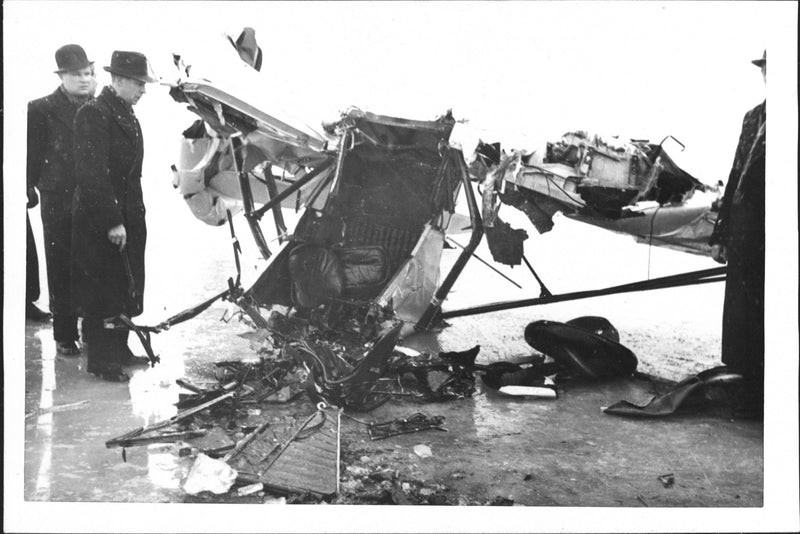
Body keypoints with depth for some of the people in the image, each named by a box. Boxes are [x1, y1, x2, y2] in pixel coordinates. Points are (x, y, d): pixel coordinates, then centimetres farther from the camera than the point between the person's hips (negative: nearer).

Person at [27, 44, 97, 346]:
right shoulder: (41, 110, -2)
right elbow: (31, 155, 0)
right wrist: (29, 189, -5)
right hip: (59, 204, -2)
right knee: (62, 271, 6)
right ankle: (64, 335, 16)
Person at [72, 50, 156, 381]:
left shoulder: (127, 115, 13)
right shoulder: (94, 114, -15)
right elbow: (91, 174, -20)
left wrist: (135, 214, 12)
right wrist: (112, 222, -21)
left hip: (128, 217, 9)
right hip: (99, 220, -9)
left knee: (127, 287, 15)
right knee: (103, 290, 0)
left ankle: (118, 349, 29)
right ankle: (100, 360, 12)